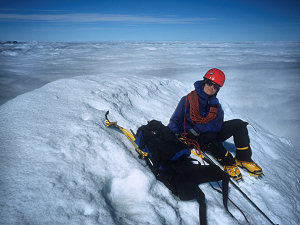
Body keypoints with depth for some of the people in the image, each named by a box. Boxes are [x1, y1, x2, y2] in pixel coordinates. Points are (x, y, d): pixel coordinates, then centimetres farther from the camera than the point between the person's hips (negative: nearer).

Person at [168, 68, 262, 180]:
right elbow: (175, 120, -8)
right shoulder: (188, 100, -8)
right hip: (196, 138, -5)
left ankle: (243, 159, -7)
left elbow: (217, 126, -9)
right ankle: (228, 163, -22)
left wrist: (197, 129, -25)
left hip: (212, 135, 5)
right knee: (209, 137, -39)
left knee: (238, 124, -11)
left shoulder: (215, 105, 5)